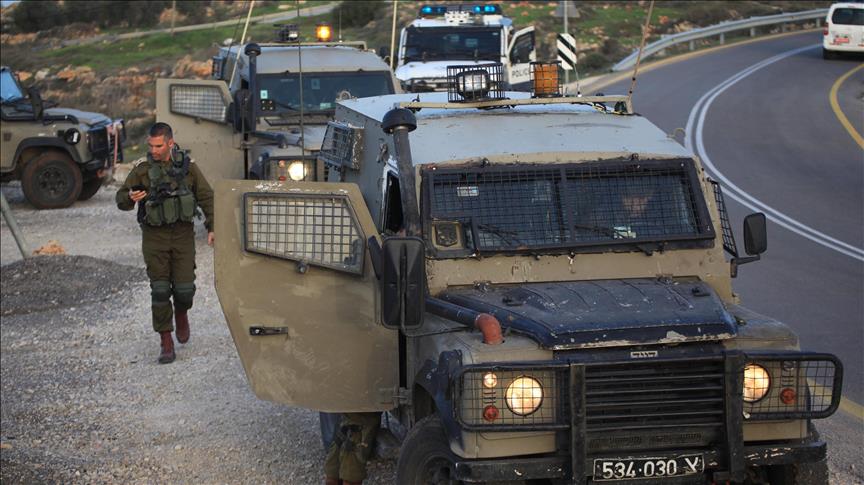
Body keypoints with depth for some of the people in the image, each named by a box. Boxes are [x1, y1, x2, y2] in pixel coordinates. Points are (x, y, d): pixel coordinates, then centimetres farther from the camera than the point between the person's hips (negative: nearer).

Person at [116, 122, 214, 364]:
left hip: (182, 235, 0)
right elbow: (121, 199, 1)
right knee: (160, 290, -3)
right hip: (154, 237, 0)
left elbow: (206, 197, 7)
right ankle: (166, 342, 5)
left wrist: (212, 227, -1)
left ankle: (181, 313, 31)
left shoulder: (187, 167, 0)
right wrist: (131, 197, -23)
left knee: (184, 287, -4)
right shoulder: (142, 170, -2)